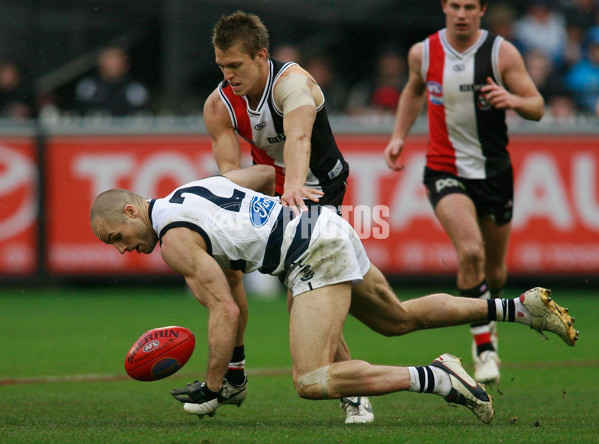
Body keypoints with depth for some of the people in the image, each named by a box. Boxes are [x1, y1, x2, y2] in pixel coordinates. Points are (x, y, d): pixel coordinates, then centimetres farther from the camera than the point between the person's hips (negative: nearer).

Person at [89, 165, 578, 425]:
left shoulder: (175, 240, -11)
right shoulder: (198, 185, 15)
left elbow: (226, 312, -16)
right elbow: (268, 171, 28)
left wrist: (212, 389, -8)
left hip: (316, 258, -10)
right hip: (328, 226, 10)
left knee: (311, 382, -15)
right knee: (400, 318, 29)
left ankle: (434, 379, -19)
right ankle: (522, 307, 27)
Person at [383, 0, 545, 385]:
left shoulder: (502, 53, -8)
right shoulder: (422, 53, -2)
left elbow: (537, 107, -5)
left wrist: (513, 100, -27)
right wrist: (399, 136, 11)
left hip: (494, 170, 1)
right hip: (444, 170, -1)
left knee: (495, 270, 13)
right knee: (470, 250, -25)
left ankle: (488, 322, 47)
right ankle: (484, 346, -14)